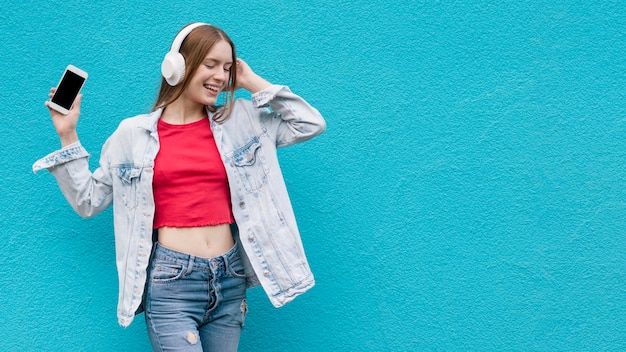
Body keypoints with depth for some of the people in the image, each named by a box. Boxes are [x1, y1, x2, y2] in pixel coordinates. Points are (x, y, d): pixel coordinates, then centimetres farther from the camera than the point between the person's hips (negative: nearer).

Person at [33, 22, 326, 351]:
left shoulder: (242, 121, 8)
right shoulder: (134, 133, 3)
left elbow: (311, 123, 8)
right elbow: (88, 201, 9)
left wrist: (254, 84, 6)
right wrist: (68, 136, 2)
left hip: (229, 278, 3)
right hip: (171, 279, -3)